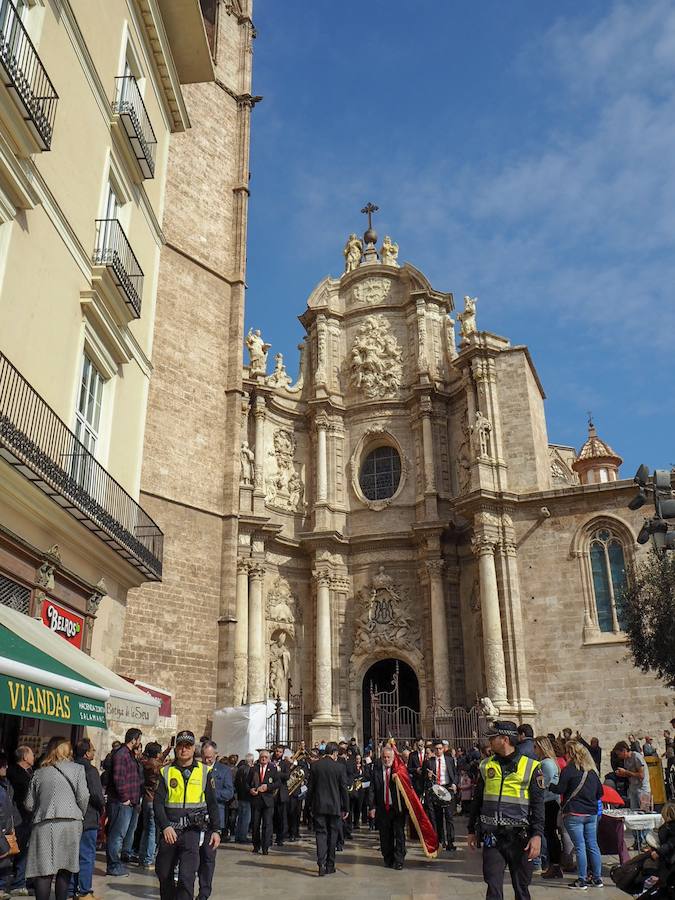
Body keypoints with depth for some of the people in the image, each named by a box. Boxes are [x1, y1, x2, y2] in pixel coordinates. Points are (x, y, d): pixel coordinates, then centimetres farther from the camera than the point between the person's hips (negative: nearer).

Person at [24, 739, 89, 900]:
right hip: (70, 823, -1)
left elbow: (29, 804, 15)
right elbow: (83, 797, -1)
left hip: (44, 825, 1)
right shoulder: (77, 769, 8)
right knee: (65, 867, 9)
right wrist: (80, 815, 16)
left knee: (44, 869, 1)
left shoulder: (39, 772, 15)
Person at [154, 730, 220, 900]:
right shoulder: (166, 772, 4)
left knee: (186, 877, -13)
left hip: (193, 830, -2)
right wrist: (165, 826, -15)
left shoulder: (204, 772, 4)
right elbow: (158, 802, -2)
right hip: (169, 830, 2)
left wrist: (215, 830, 1)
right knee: (164, 874, 14)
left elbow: (212, 803, 7)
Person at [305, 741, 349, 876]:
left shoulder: (315, 765, -3)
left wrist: (310, 804, 12)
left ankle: (321, 864, -12)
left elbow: (310, 787, 2)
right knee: (332, 834, 11)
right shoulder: (339, 767, -7)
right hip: (334, 806, 0)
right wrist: (346, 808, 6)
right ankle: (330, 865, 16)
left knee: (320, 833, 3)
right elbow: (344, 789, -3)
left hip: (318, 806, 0)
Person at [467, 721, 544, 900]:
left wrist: (537, 835, -13)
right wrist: (472, 831, 14)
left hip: (519, 837, -2)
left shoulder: (530, 767, -4)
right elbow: (477, 800, 14)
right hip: (492, 838, 2)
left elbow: (538, 804, -4)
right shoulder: (486, 765, 7)